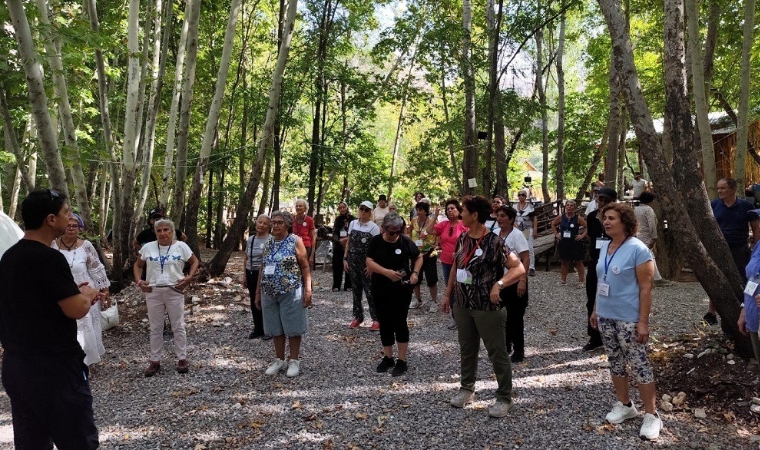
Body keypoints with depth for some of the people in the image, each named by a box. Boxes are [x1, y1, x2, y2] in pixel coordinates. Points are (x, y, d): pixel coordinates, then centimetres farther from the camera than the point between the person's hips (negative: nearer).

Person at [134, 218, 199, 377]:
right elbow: (137, 265, 14)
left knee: (178, 326, 6)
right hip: (153, 292, 2)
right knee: (155, 328, 9)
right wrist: (139, 281, -2)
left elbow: (194, 262, 7)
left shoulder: (181, 246, -2)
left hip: (174, 291, -2)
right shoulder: (148, 247, 2)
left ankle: (182, 359, 17)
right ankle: (155, 361, 19)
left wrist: (189, 277, -8)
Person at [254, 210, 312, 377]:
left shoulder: (295, 241, -5)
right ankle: (279, 360, 24)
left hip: (290, 293, -5)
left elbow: (305, 267, -6)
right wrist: (258, 292, 14)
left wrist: (308, 290, -12)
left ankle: (294, 361, 16)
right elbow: (262, 269, 16)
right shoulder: (268, 244, 10)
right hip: (270, 293, 5)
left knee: (293, 327, 3)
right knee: (275, 328, 11)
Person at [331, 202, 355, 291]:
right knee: (337, 265, 1)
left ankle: (348, 285, 7)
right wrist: (339, 240, -10)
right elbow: (334, 233, 7)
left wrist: (347, 239, -19)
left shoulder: (352, 219, 0)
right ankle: (336, 285, 8)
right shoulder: (337, 219, 13)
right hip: (338, 245, 3)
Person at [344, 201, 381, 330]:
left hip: (367, 263, -4)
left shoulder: (374, 227, -6)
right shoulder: (353, 224, 6)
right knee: (356, 289, 11)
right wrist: (345, 258, 4)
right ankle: (358, 317, 23)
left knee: (370, 291, -3)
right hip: (353, 261, 4)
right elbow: (348, 243, 11)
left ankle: (376, 319, 5)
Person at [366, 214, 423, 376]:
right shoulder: (376, 242, -4)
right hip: (380, 290, 2)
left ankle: (402, 361, 10)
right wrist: (387, 272, -25)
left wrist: (415, 273, -10)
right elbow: (369, 262, -12)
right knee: (384, 323, 10)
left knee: (399, 323, 0)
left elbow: (418, 257, 8)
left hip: (401, 289, -2)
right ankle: (387, 358, 25)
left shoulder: (405, 241, -5)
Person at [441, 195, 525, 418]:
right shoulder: (463, 238, 3)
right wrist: (448, 294, 16)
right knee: (467, 350, 20)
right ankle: (466, 388, 37)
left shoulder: (494, 242, -18)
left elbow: (519, 269, -20)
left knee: (497, 353, 6)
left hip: (488, 308, -7)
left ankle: (504, 398, 20)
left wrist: (499, 284, -32)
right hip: (462, 306, 7)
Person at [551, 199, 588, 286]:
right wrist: (556, 234, 7)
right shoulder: (561, 217, -1)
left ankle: (581, 281, 14)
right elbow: (553, 224, 15)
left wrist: (582, 235, -11)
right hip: (564, 243, 3)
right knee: (565, 262, 13)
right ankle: (563, 280, 25)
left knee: (578, 262, 6)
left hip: (575, 243, -3)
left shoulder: (578, 218, -9)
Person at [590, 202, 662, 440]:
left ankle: (651, 415, 11)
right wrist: (596, 309, 15)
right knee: (615, 362, 16)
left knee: (639, 365, -1)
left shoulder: (637, 249, -15)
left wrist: (643, 321, -18)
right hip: (606, 316, 7)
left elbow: (646, 287, -16)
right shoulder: (605, 247, 7)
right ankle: (624, 405, 31)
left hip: (628, 319, -7)